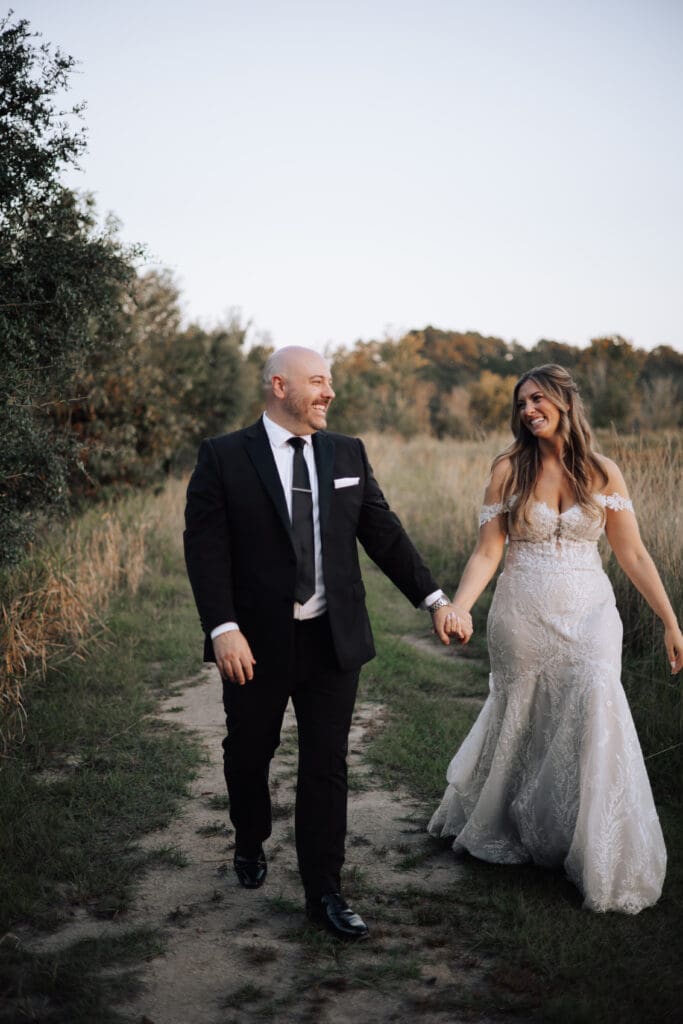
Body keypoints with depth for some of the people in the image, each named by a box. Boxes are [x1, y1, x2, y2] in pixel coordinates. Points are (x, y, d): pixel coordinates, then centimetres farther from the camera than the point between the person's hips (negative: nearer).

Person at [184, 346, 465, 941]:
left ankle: (324, 892, 18)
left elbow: (384, 534, 4)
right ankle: (251, 844, 46)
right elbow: (206, 548, -11)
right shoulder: (223, 458, -6)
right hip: (256, 641, -2)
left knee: (326, 765, 5)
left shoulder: (348, 454, 5)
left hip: (333, 639, 2)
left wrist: (434, 598, -5)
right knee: (249, 753, 17)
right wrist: (223, 629, -21)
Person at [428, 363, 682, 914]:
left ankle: (601, 858, 12)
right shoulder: (510, 469, -2)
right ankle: (497, 830, 37)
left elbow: (632, 554, 3)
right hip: (522, 615, 0)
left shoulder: (603, 472, 1)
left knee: (595, 720, -9)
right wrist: (457, 608, -19)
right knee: (518, 723, 10)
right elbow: (487, 552, -4)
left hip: (588, 614, 1)